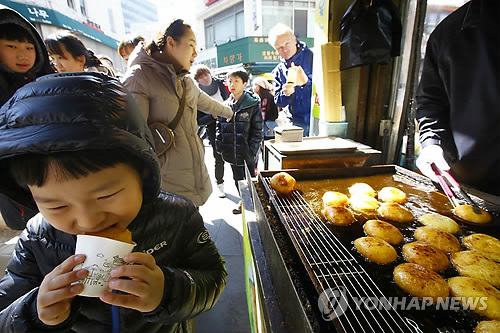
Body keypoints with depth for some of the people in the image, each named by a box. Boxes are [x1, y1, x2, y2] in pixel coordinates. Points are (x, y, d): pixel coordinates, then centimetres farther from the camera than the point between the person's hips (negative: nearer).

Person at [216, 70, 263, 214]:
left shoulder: (253, 104, -7)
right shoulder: (225, 106, 7)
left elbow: (258, 130, -9)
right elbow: (219, 127, 13)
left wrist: (252, 149, -15)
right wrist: (220, 145, 3)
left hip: (247, 153, -5)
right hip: (232, 152, 5)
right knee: (237, 178, 18)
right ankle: (243, 200, 38)